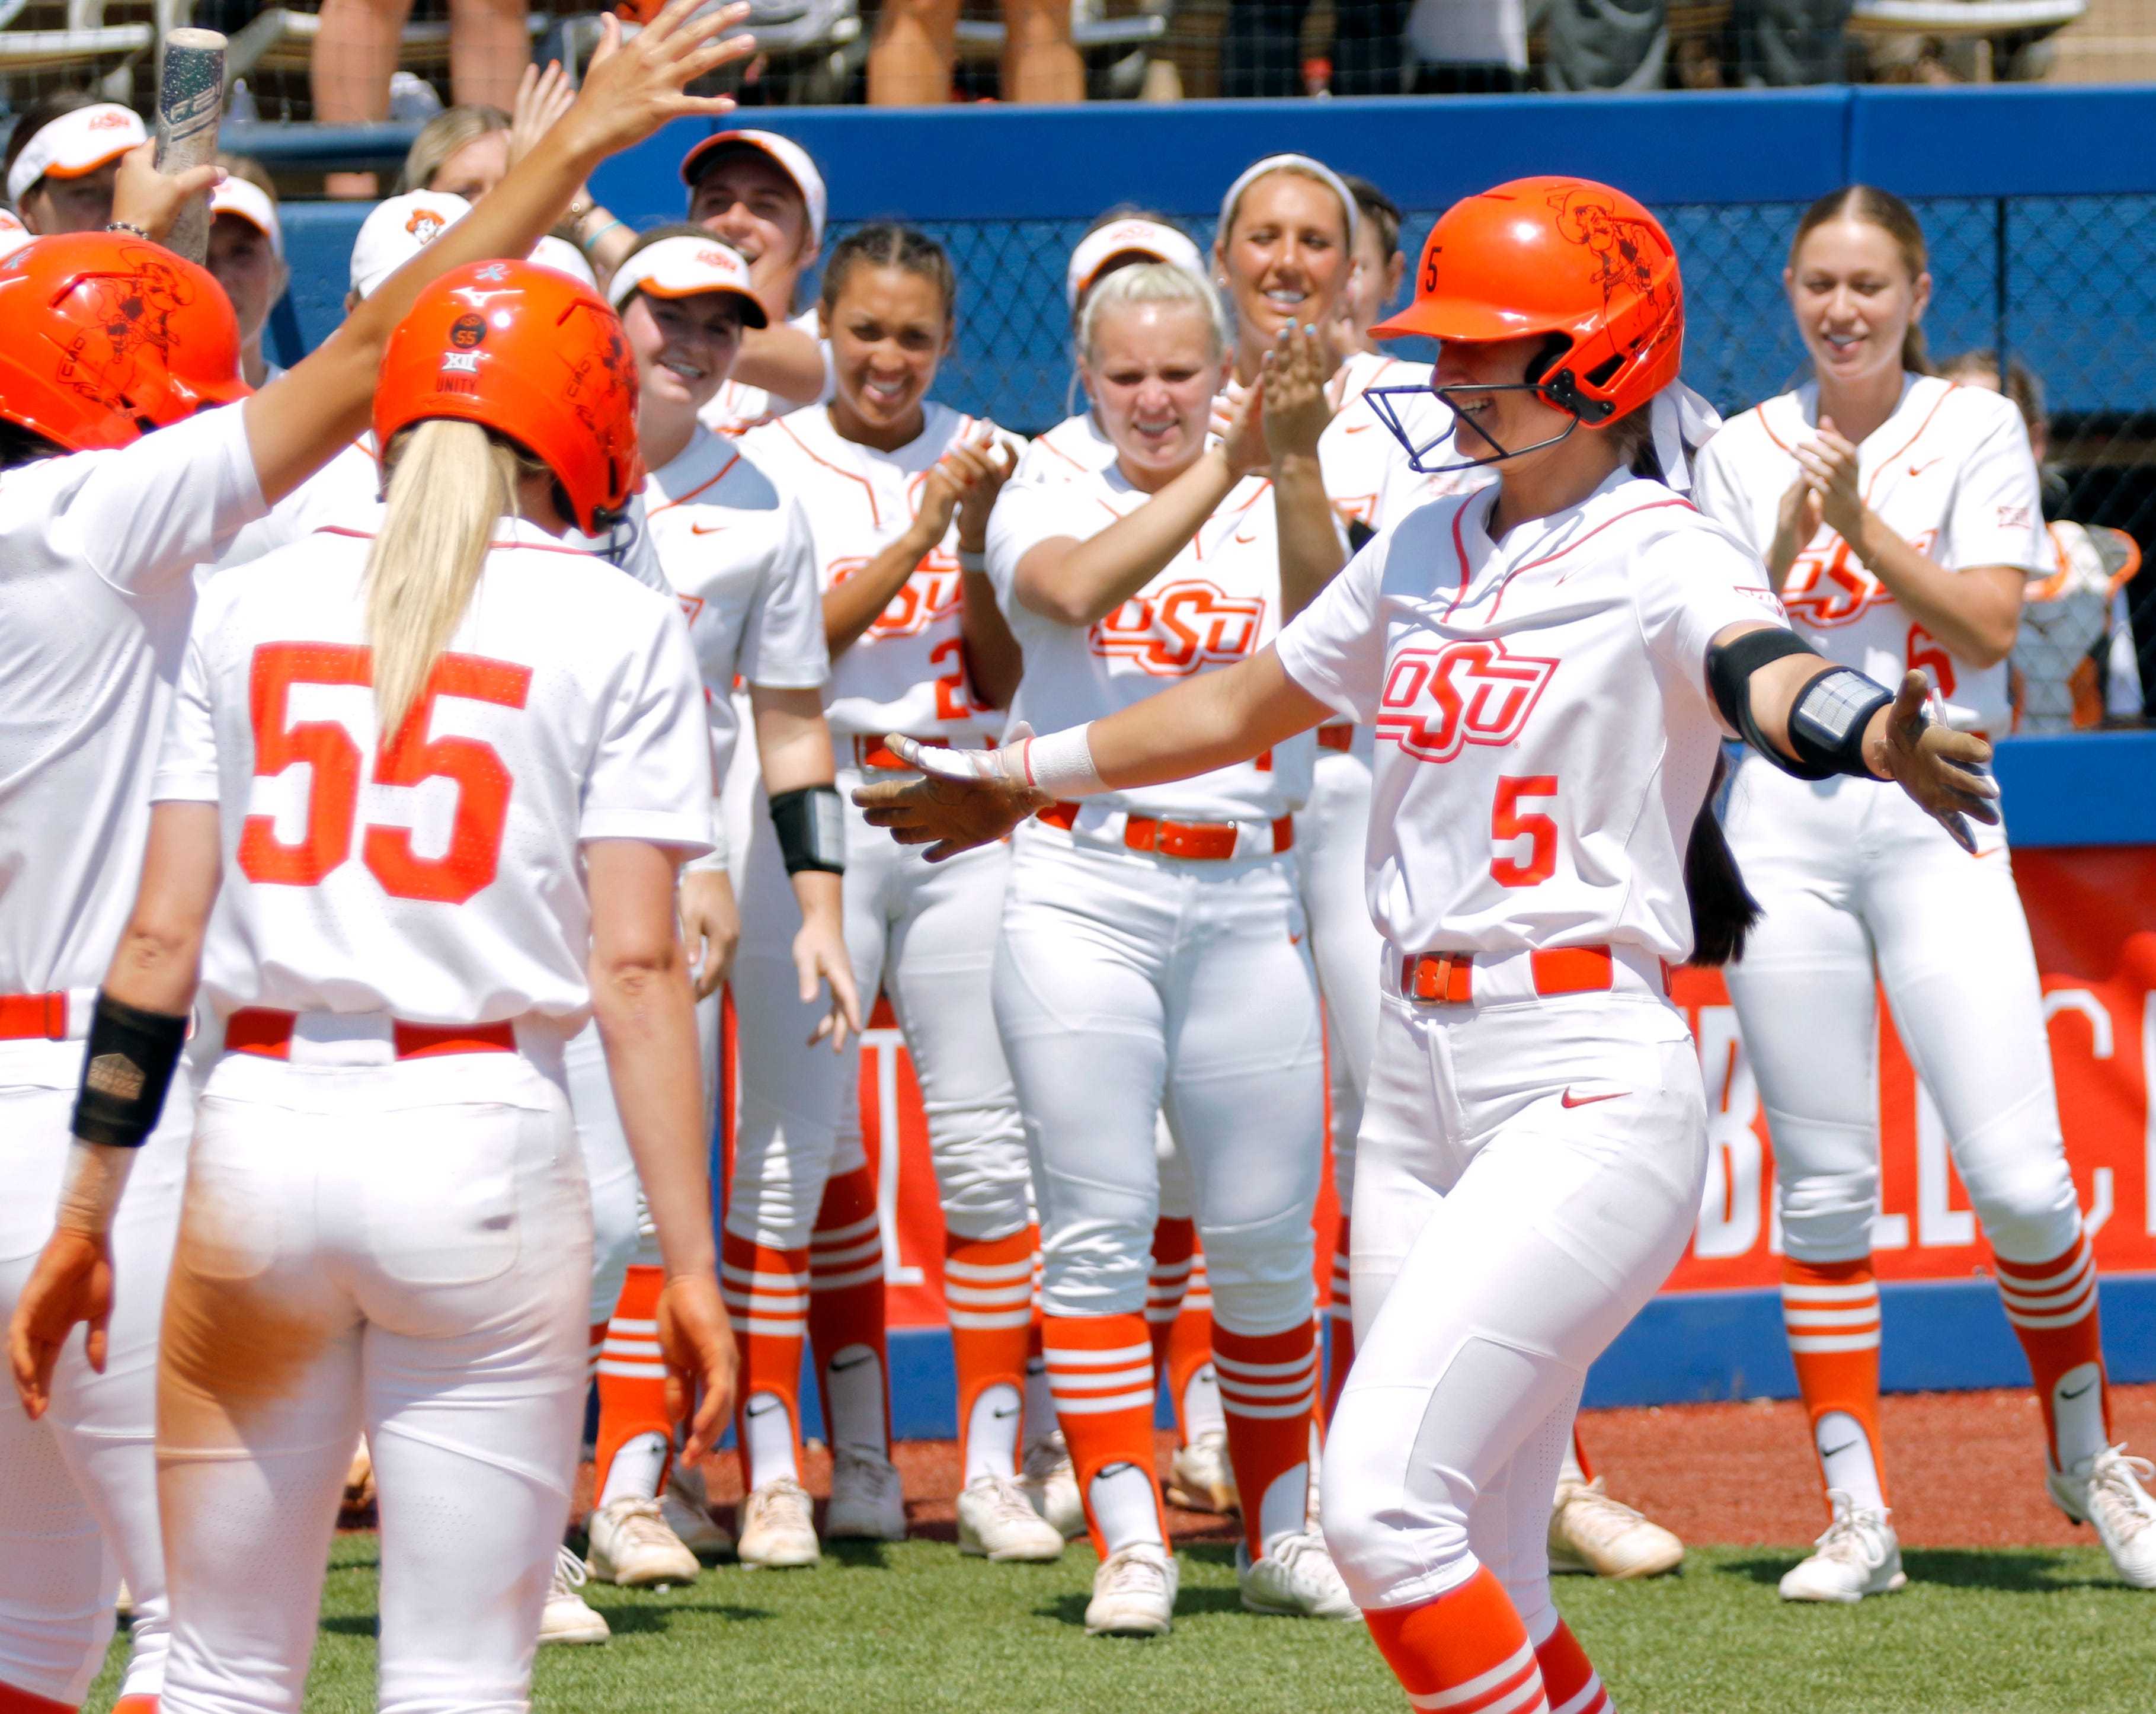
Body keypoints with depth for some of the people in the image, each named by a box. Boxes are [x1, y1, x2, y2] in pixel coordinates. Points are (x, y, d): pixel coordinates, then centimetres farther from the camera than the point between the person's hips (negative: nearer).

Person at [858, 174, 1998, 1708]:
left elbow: (1766, 676, -30)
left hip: (1591, 1085, -7)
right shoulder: (1425, 553, 14)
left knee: (1384, 1500, -20)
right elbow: (1248, 704, 30)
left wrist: (1874, 739, -52)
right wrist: (1032, 776, 40)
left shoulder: (1662, 560, -7)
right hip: (1418, 1084, 7)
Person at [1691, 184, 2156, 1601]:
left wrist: (1862, 519, -12)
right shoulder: (1746, 453, 10)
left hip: (1933, 809, -2)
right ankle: (1859, 1514, 5)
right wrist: (1792, 537, -11)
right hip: (1783, 819, 2)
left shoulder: (1977, 430, 5)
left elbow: (1989, 624, -5)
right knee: (1823, 1180, 0)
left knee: (2019, 1177, -9)